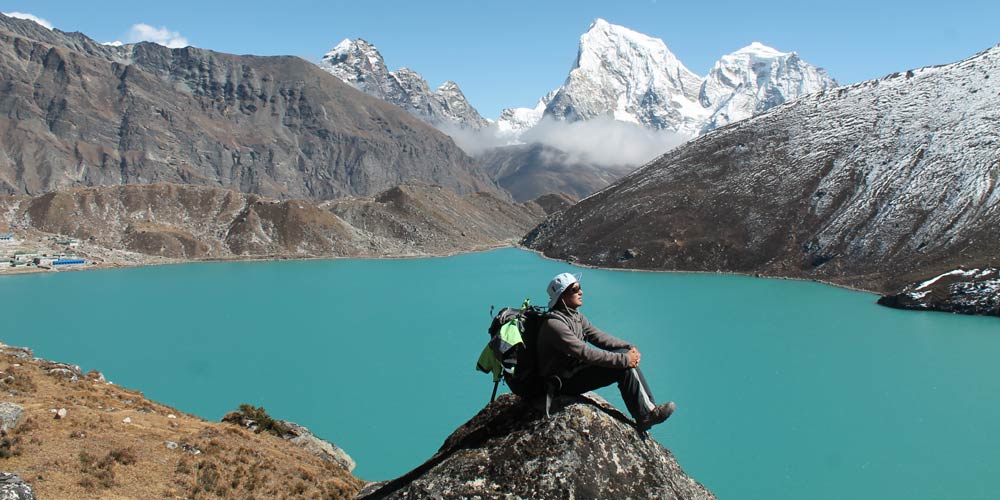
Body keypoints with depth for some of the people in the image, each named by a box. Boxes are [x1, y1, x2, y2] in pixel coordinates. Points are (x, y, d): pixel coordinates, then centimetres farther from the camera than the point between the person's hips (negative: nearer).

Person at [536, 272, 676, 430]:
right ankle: (644, 416, -8)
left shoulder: (575, 315, 9)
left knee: (627, 356, -4)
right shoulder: (553, 324, -24)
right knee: (624, 368, -19)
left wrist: (629, 347, -8)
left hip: (575, 368, 9)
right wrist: (623, 359, -26)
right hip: (565, 382, -9)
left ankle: (649, 407, -3)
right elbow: (585, 352, -29)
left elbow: (598, 336, 7)